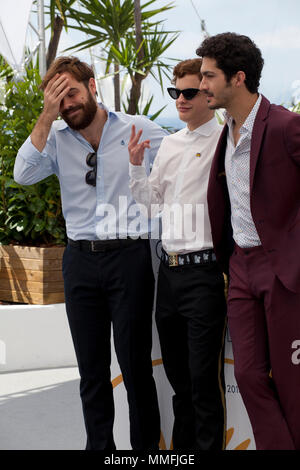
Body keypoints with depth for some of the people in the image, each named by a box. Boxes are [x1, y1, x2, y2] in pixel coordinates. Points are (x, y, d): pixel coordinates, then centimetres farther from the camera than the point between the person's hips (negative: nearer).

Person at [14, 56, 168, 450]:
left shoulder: (139, 130, -1)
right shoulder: (56, 137, 6)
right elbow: (24, 174, -10)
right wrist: (48, 116, -12)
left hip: (129, 256, -3)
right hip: (80, 259, 3)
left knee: (135, 363, 0)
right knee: (91, 366, 10)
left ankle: (146, 445, 11)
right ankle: (99, 446, 21)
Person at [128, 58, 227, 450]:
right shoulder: (169, 144, 14)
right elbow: (151, 203, 22)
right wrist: (136, 165, 9)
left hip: (205, 271, -7)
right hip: (169, 270, 7)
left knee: (204, 377, -3)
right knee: (177, 372, 17)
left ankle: (209, 446, 9)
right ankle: (182, 448, 30)